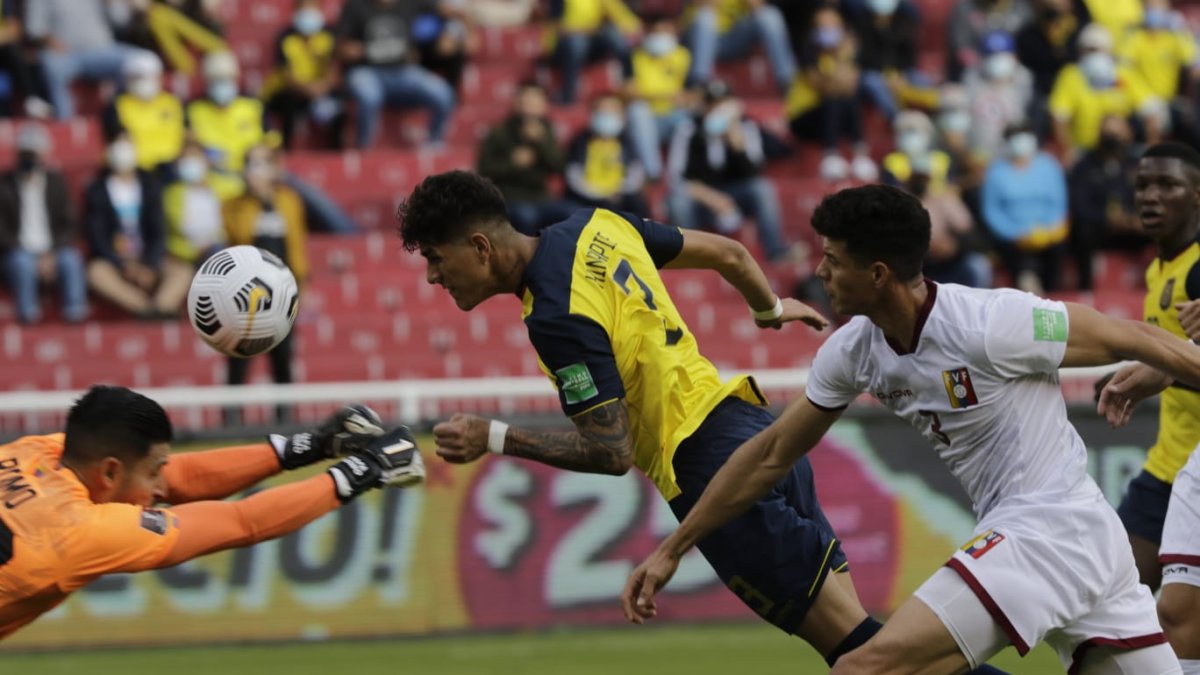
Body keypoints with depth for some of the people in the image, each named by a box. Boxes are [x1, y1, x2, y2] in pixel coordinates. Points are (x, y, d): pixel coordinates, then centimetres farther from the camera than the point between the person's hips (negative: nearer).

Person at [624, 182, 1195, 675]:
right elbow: (769, 454, 16)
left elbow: (1134, 340, -8)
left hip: (1045, 532, -8)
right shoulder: (853, 351, 5)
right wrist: (672, 550, 18)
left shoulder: (988, 324, -18)